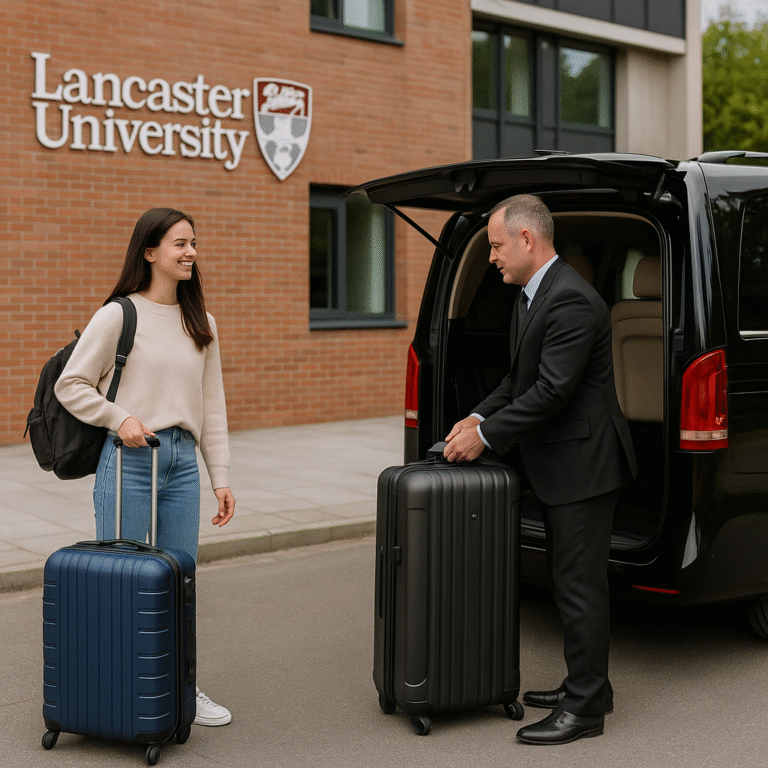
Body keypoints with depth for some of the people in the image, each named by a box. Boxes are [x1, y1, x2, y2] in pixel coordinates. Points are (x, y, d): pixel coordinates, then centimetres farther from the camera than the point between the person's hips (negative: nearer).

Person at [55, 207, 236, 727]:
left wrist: (221, 479, 10)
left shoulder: (201, 323, 12)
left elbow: (212, 405, 13)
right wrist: (119, 417, -15)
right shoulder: (119, 315, -4)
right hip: (129, 459, -5)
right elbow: (70, 386, -2)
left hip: (182, 460, 5)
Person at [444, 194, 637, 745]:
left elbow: (551, 391, -24)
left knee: (580, 585, -3)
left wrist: (486, 436, -17)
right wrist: (480, 417, 4)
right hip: (561, 465, 11)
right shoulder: (535, 294, 13)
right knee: (575, 581, 18)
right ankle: (587, 685, 30)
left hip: (583, 463, -11)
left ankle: (585, 708, 6)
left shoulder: (571, 301, -21)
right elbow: (522, 378, 18)